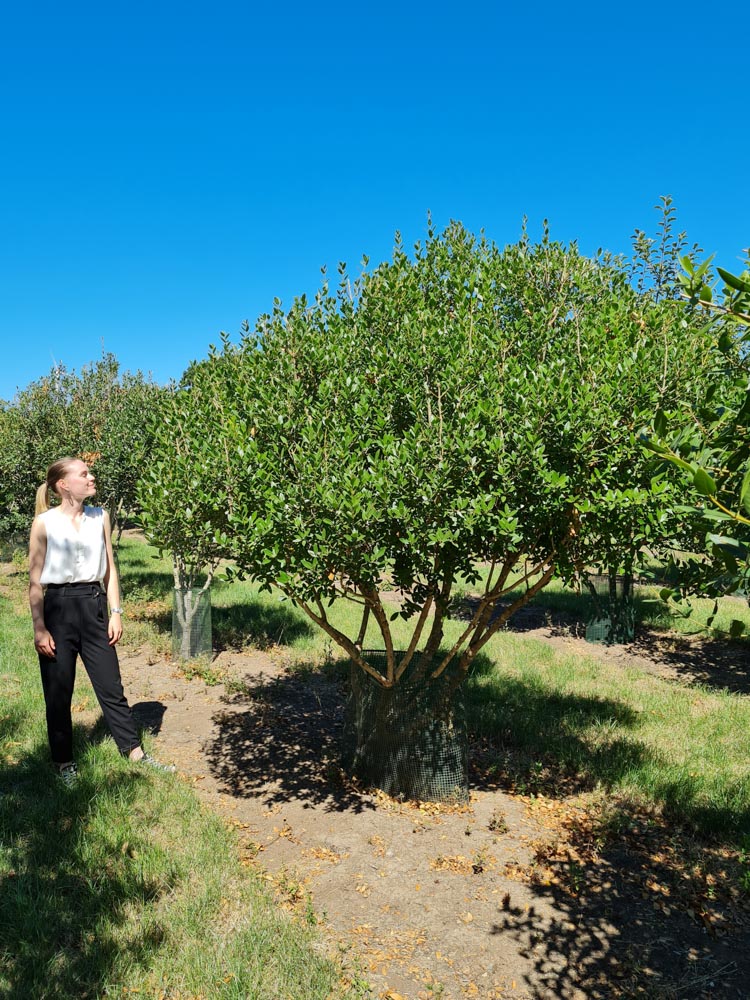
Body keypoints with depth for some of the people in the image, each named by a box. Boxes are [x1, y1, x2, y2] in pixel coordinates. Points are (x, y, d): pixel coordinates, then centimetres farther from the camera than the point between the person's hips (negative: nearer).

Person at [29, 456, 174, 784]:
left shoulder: (100, 517, 4)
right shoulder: (44, 523, -6)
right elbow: (35, 581, -5)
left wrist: (116, 612, 4)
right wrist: (39, 629, -9)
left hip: (93, 606, 3)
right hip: (58, 608, -3)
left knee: (111, 686, 9)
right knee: (58, 692, 8)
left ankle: (134, 751, 19)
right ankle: (64, 761, 25)